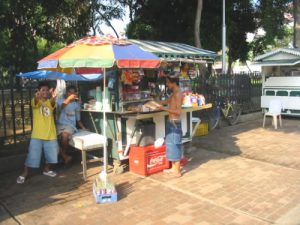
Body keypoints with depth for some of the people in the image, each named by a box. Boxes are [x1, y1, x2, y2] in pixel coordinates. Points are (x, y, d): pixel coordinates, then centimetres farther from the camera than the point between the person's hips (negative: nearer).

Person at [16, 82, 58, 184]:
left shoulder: (50, 102, 3)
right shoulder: (35, 101, -3)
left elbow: (53, 103, -22)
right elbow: (35, 102, -28)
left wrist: (53, 97, -45)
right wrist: (37, 97, -52)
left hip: (50, 134, 3)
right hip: (37, 134, -3)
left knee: (51, 153, 13)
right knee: (32, 155, 0)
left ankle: (46, 169, 35)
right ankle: (24, 173, 16)